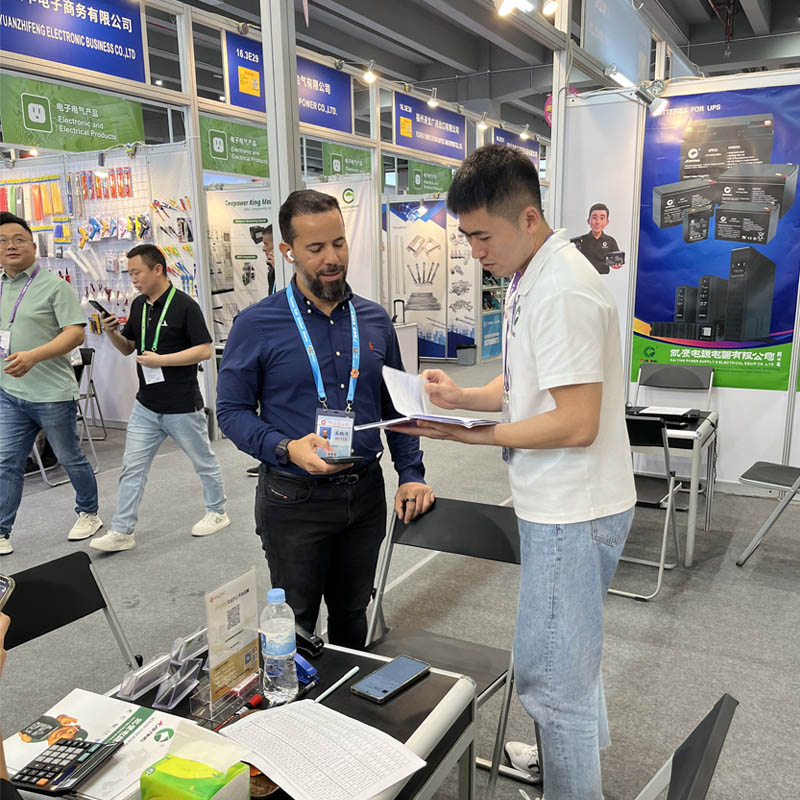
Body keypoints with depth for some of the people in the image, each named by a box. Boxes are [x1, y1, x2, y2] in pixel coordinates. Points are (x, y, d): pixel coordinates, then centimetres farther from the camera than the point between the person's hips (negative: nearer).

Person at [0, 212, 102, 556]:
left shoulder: (54, 285, -9)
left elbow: (76, 334, -17)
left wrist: (33, 356, -29)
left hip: (51, 394, -5)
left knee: (71, 459, 9)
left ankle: (89, 515, 29)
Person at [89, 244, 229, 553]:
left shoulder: (185, 305, -14)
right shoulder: (138, 305, 8)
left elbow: (205, 350, -18)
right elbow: (127, 347, 17)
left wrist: (160, 360, -22)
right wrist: (111, 332, -3)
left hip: (182, 408, -6)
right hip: (146, 406, 7)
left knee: (204, 461, 12)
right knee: (132, 468, 5)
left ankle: (217, 513, 30)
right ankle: (122, 532, 12)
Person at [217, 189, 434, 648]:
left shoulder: (375, 320, 4)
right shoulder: (256, 326, -9)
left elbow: (396, 405, 10)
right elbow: (232, 410, -7)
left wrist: (412, 474, 1)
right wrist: (288, 449, -23)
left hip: (366, 492, 4)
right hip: (295, 500, -3)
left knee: (353, 614, 21)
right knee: (295, 627, 12)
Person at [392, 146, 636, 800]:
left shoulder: (563, 290, -24)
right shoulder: (531, 279, 10)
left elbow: (575, 423, -27)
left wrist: (469, 434, -21)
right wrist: (461, 396, 2)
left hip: (572, 509, -11)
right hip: (560, 502, 11)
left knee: (549, 672, 1)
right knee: (572, 648, 27)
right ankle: (583, 743, 48)